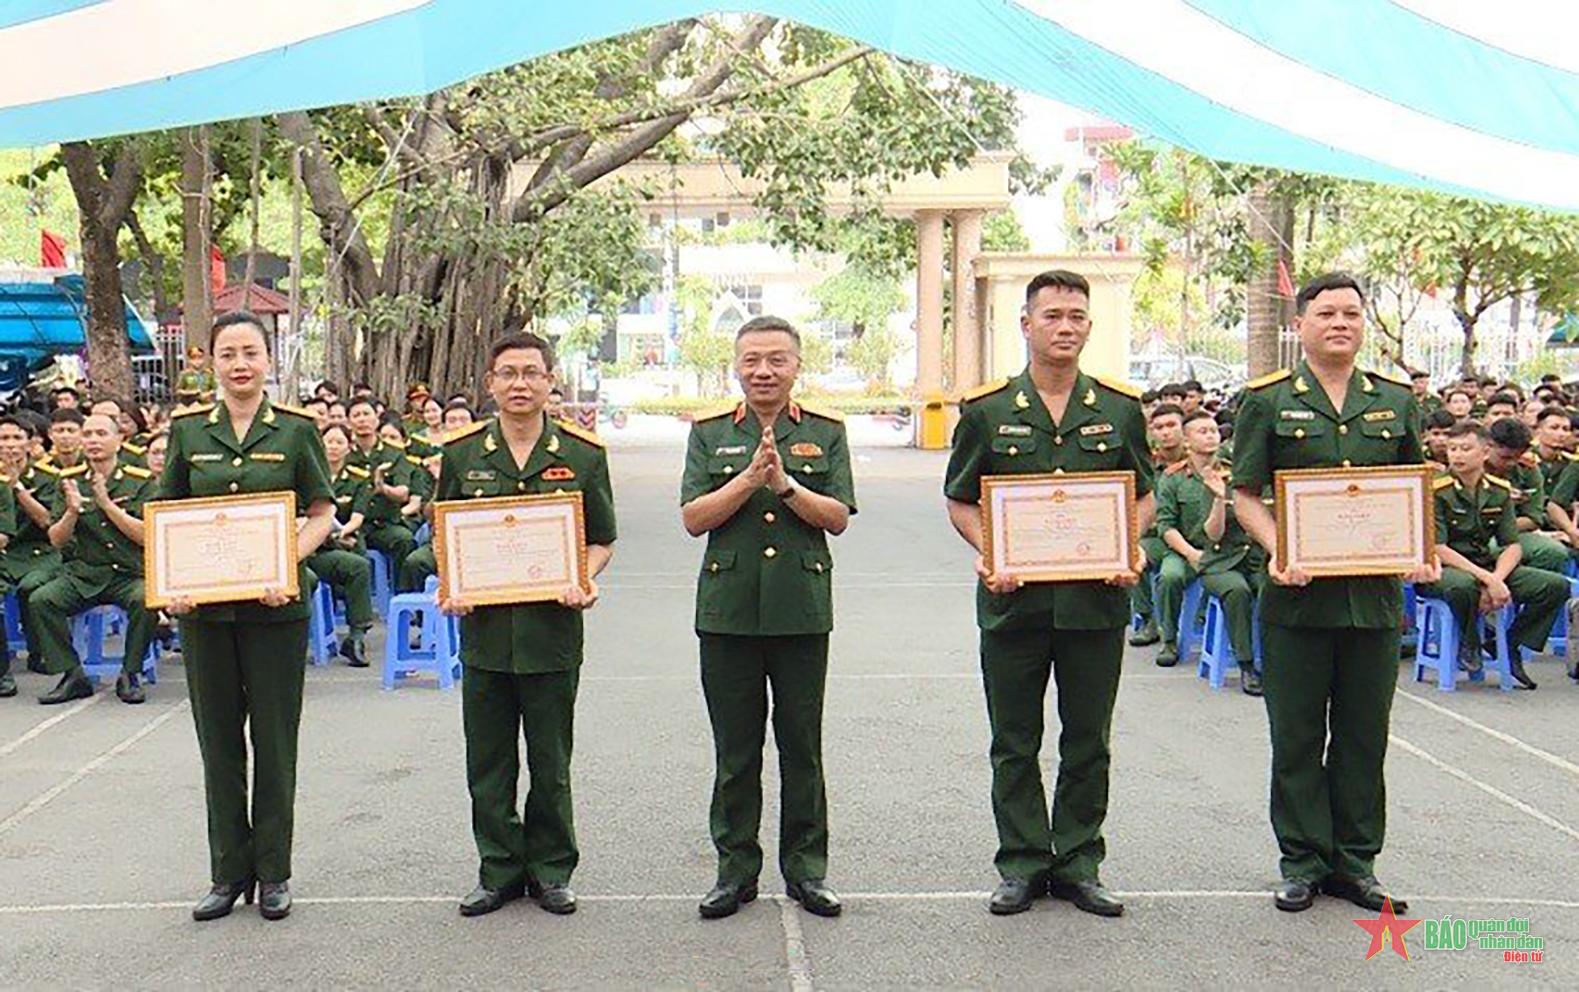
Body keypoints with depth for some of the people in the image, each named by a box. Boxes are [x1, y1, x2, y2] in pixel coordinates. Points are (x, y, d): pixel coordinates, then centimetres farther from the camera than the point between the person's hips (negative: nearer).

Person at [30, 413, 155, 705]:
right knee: (41, 601, -22)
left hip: (130, 573, -3)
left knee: (145, 601, -33)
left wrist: (107, 505, -18)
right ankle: (72, 675, -9)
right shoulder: (70, 481, 7)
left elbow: (145, 536, -11)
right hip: (83, 574, 3)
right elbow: (56, 540, 2)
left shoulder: (140, 481, -1)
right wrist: (72, 512, -17)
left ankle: (130, 675, -12)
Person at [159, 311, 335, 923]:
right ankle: (229, 871, 21)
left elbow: (321, 515, 1)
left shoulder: (296, 431, 0)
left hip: (275, 604, -2)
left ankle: (273, 872, 17)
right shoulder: (188, 431, 6)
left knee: (274, 739, 5)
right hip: (204, 604, 2)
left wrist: (286, 566, -15)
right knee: (218, 740, 9)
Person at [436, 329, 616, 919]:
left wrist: (584, 581, -11)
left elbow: (601, 539, 8)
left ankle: (550, 870, 22)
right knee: (488, 762, 8)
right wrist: (449, 588, -4)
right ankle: (499, 870, 21)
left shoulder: (583, 455, 2)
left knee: (550, 761, 8)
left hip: (552, 627, -1)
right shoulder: (461, 454, 5)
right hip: (483, 626, 1)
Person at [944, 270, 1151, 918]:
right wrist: (988, 553, -11)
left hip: (1097, 599, 1)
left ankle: (1077, 863, 21)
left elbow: (1143, 496, 13)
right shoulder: (986, 411, 3)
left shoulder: (1121, 409, 7)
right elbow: (961, 502, 7)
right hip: (1012, 598, -1)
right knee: (1015, 743, 7)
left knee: (1088, 741, 9)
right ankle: (1022, 864, 19)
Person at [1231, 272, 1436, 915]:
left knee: (1365, 735, 9)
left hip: (1376, 592, 3)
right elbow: (1245, 495, 0)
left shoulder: (1396, 402, 12)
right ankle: (1303, 861, 17)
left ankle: (1355, 861, 21)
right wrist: (1278, 550, -16)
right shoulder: (1268, 401, 2)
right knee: (1297, 736, 5)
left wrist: (1423, 553, -2)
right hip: (1298, 594, -3)